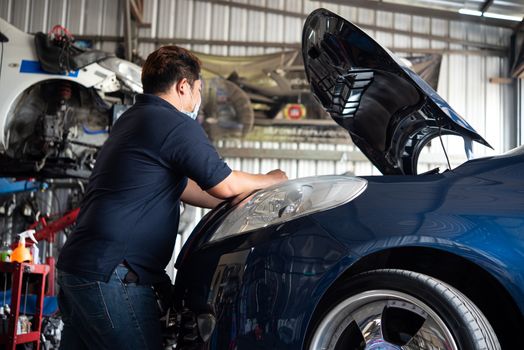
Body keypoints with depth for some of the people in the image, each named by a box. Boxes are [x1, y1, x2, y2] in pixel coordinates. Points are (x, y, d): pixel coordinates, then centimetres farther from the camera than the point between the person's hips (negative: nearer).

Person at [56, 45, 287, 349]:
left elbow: (184, 188, 26)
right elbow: (225, 185, -4)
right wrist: (270, 180, 16)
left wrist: (250, 197, 28)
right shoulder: (176, 124, -11)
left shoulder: (131, 120, 21)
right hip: (111, 274, -10)